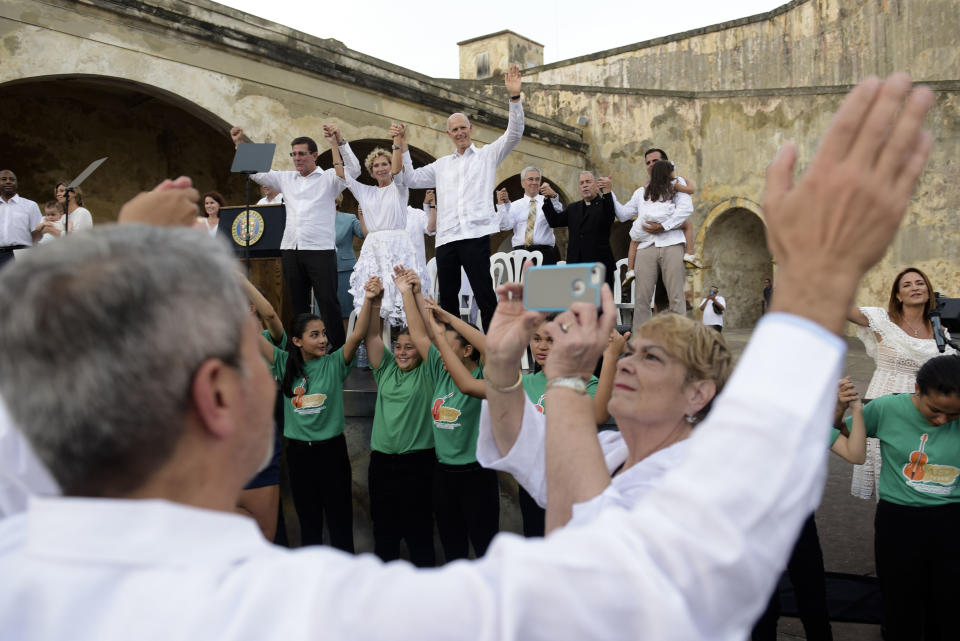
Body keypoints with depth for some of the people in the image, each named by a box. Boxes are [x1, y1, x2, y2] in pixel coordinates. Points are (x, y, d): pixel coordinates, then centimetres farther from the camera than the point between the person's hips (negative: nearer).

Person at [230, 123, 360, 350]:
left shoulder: (329, 178, 5)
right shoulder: (286, 179, 18)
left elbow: (354, 169, -10)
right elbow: (255, 172, 23)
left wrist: (340, 141, -19)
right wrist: (239, 144, 16)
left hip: (320, 249, -5)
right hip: (290, 250, 5)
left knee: (328, 302, -7)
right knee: (298, 304, 9)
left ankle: (339, 348, -4)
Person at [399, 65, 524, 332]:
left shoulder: (488, 154, 11)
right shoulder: (442, 165, 23)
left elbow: (514, 134, 0)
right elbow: (411, 179, 23)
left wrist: (514, 97, -12)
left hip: (475, 234, -5)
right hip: (446, 237, 5)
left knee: (484, 294, -7)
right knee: (447, 297, 7)